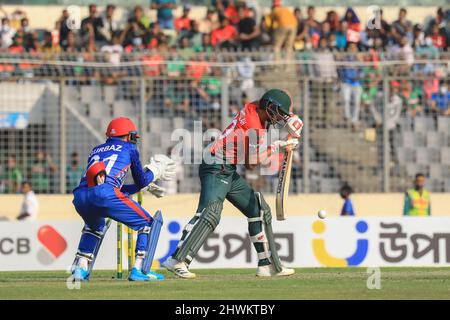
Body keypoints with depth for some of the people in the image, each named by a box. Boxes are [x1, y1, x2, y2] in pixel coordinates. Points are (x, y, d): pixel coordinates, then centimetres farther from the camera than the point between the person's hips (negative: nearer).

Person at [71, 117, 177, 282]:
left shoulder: (96, 150, 36)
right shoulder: (128, 148, 21)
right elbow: (141, 181, 22)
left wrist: (147, 186, 46)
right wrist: (155, 170, 41)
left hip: (80, 196, 6)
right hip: (104, 193, -6)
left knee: (95, 226, 38)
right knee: (148, 224, 9)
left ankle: (80, 268, 24)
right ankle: (139, 269, -3)